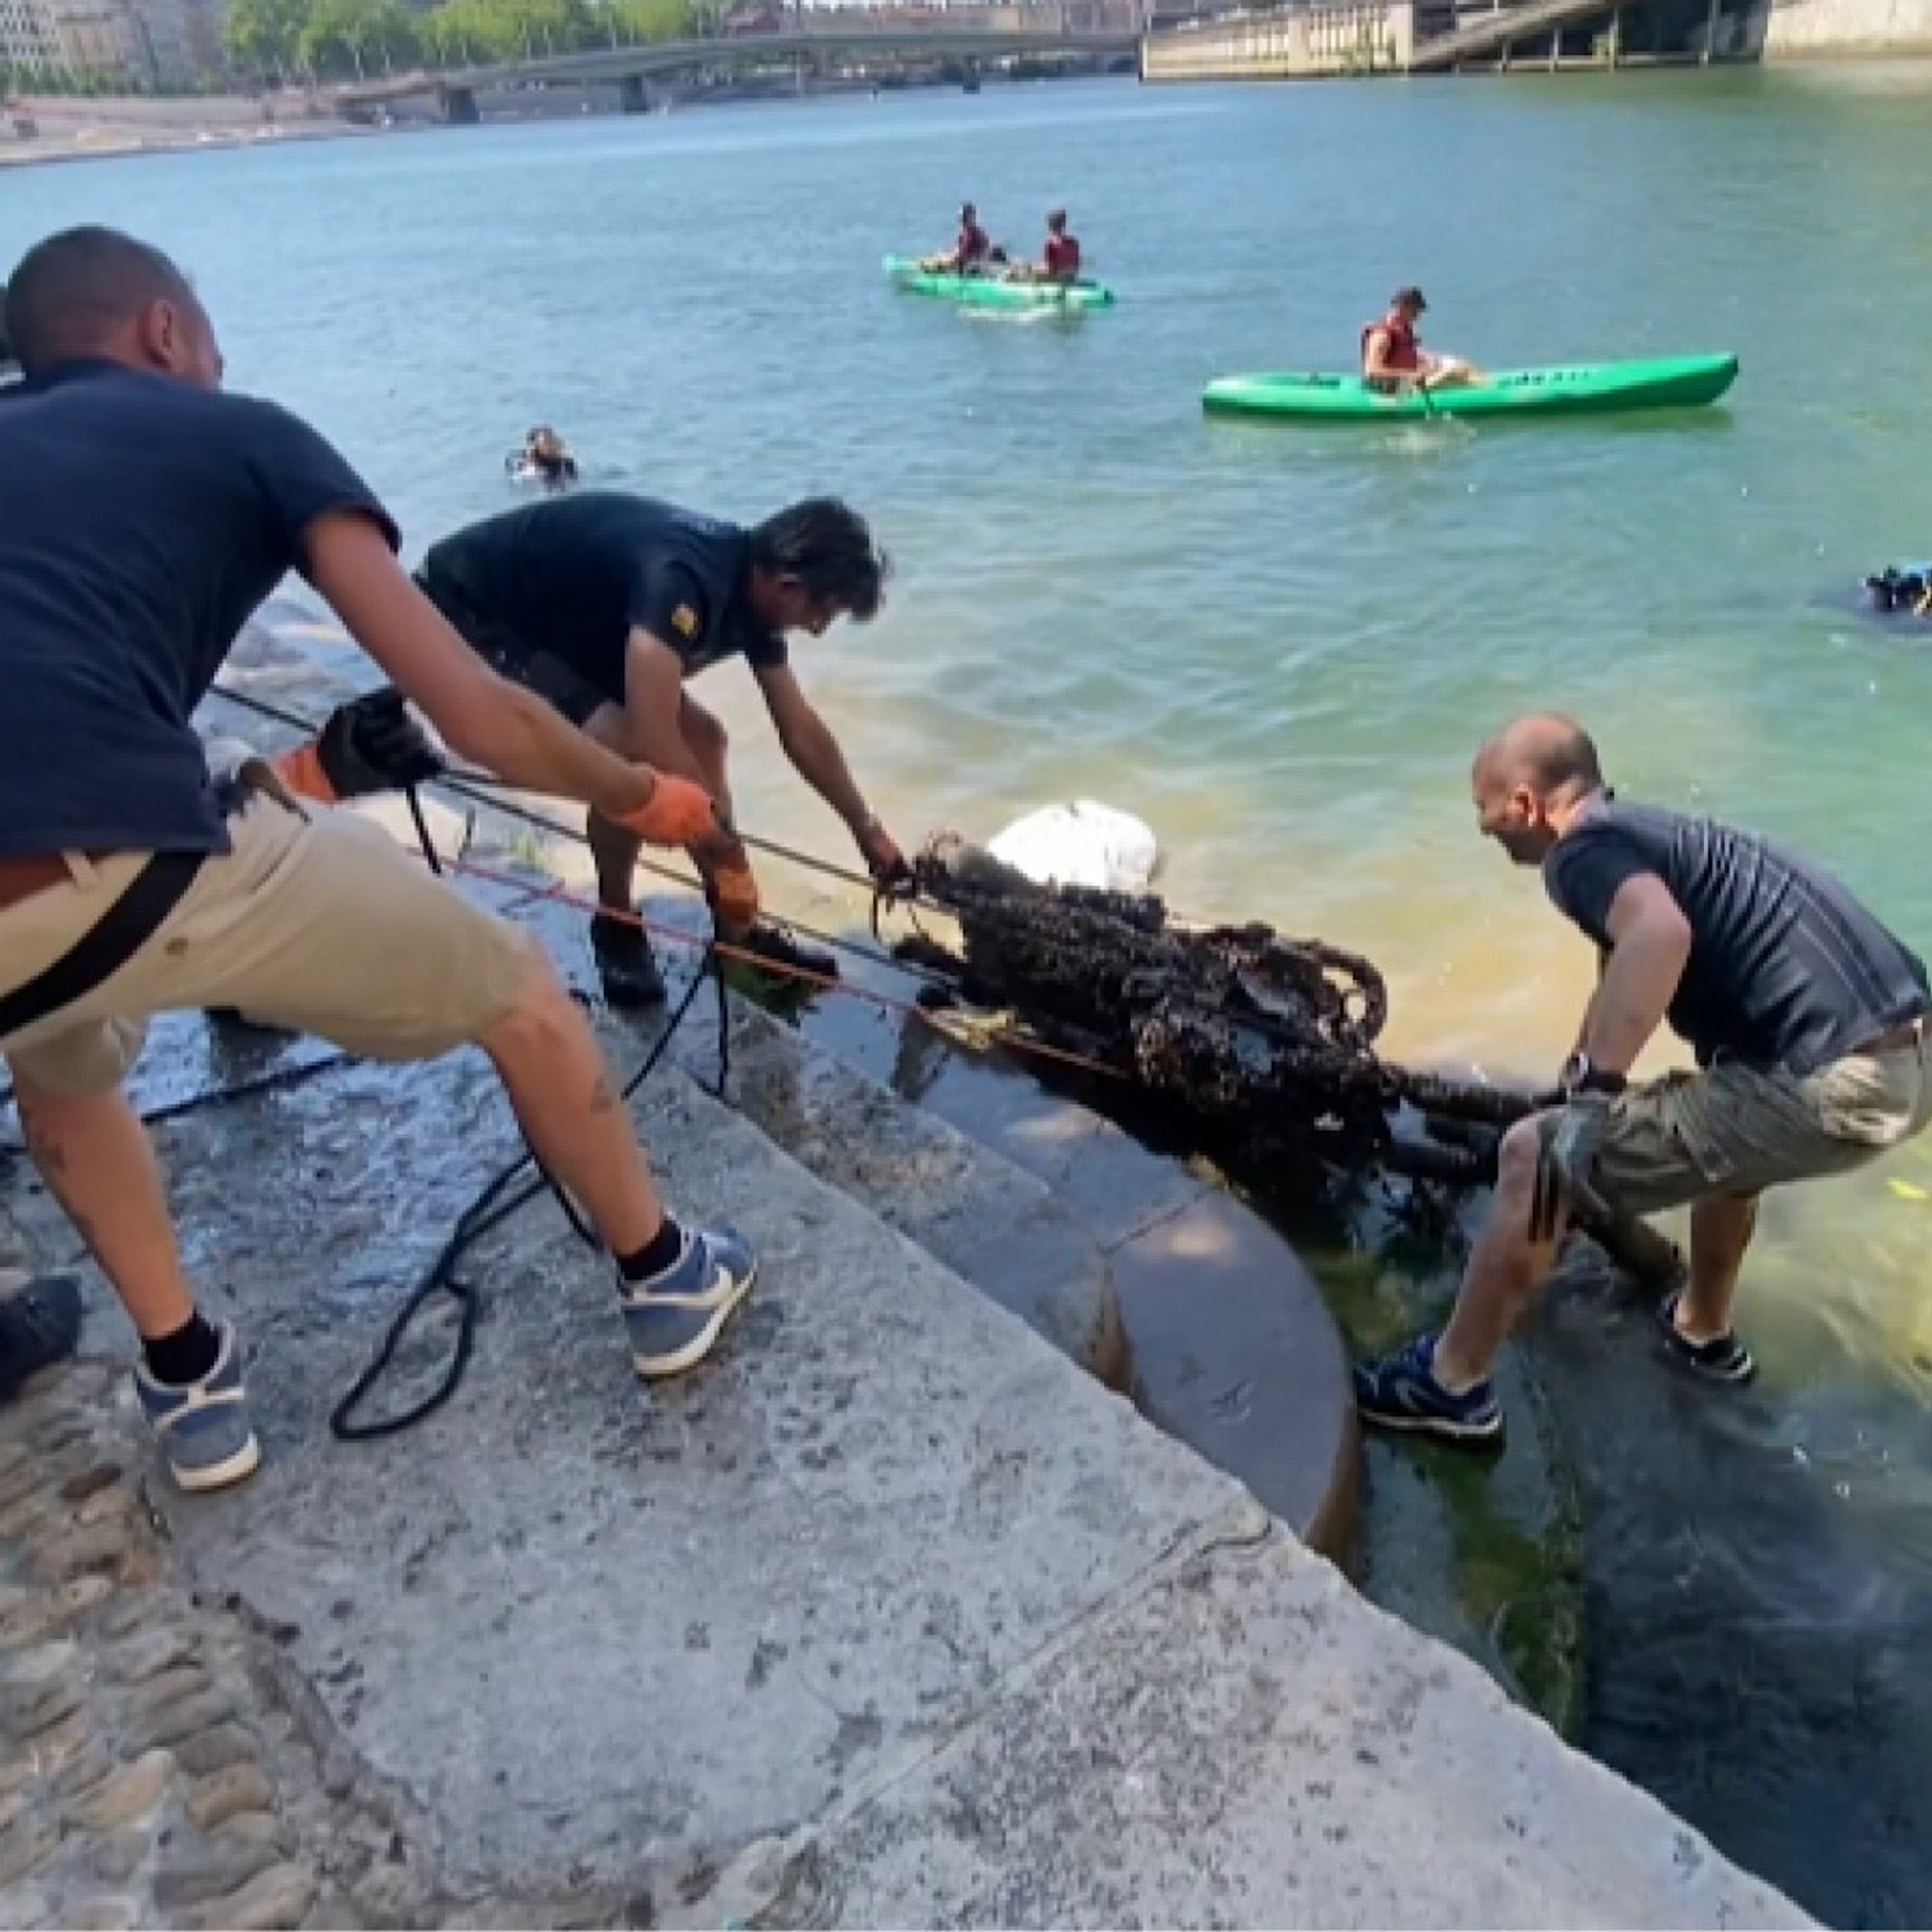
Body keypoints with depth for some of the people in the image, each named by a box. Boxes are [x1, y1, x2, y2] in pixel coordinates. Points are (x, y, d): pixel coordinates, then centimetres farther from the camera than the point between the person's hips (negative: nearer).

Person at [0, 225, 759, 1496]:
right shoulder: (242, 435, 18)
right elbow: (476, 719, 11)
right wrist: (638, 796, 29)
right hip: (130, 867, -5)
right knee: (517, 996, 20)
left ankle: (189, 1384, 40)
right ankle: (667, 1281, 39)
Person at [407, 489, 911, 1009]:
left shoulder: (751, 587, -5)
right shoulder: (682, 578, -35)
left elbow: (802, 733, 6)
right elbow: (653, 743, -41)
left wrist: (868, 829, 12)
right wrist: (729, 861, -30)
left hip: (557, 621, 9)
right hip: (467, 617, -9)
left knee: (700, 737, 2)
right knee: (628, 753, -25)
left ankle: (738, 930, 10)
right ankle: (617, 925, 0)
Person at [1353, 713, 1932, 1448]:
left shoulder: (1583, 851, -5)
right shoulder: (1643, 833, 25)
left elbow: (1661, 935, -29)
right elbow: (1631, 966, 41)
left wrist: (1591, 1091, -24)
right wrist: (1582, 1080, 54)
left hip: (1830, 1086, -10)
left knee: (1535, 1158, -3)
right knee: (1727, 1111, 40)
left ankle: (1451, 1384, 13)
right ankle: (1703, 1332, 53)